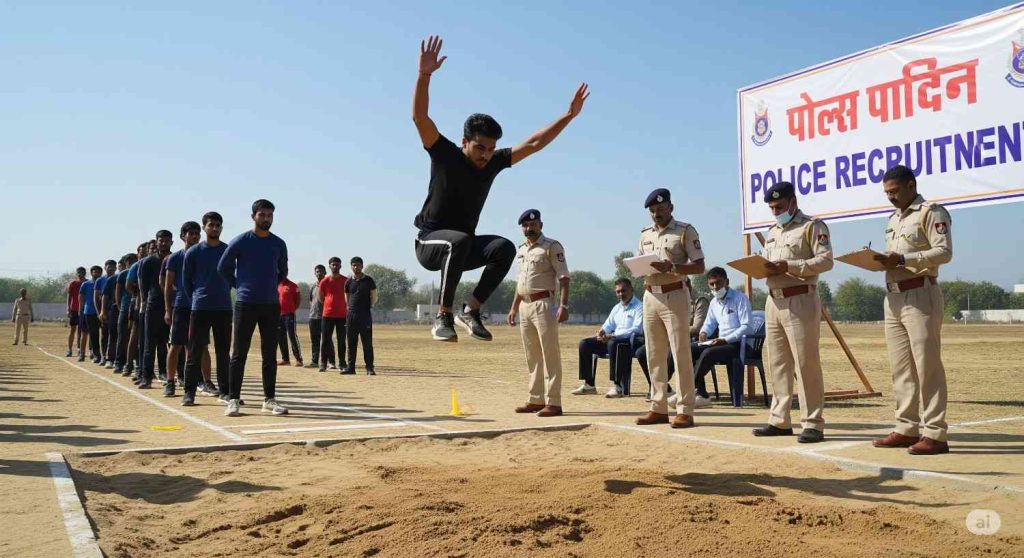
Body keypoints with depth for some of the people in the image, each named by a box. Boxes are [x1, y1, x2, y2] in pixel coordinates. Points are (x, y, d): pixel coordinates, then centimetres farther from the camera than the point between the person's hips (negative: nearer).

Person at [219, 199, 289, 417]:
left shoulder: (279, 244, 8)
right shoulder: (240, 241, -2)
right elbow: (223, 267, 6)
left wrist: (271, 287, 9)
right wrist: (240, 286, 3)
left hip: (271, 304, 3)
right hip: (245, 304, -3)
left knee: (270, 354, 6)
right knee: (239, 354, -1)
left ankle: (269, 399, 13)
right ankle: (233, 400, 4)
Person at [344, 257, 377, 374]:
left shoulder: (369, 280, 2)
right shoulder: (348, 282, 10)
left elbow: (374, 298, 5)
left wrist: (366, 307, 3)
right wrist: (353, 309, 12)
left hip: (365, 315, -3)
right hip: (351, 315, 3)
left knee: (367, 343, -4)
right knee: (351, 343, 6)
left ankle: (369, 368, -2)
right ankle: (351, 367, 11)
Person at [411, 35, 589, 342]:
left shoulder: (493, 163, 2)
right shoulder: (445, 155, -11)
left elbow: (533, 144, 5)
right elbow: (419, 117, -24)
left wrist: (569, 115, 0)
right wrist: (424, 75, -38)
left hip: (463, 245, 5)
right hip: (430, 242, -5)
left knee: (505, 247, -23)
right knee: (461, 240, -38)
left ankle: (471, 309, -12)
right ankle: (443, 314, -29)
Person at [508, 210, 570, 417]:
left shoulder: (552, 246, -5)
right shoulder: (521, 250, 17)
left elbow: (564, 277, -12)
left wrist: (563, 305, -22)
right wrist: (514, 307, 19)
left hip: (543, 305, -8)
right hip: (525, 306, 8)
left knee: (550, 355, -8)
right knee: (532, 357, 11)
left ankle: (553, 403, -7)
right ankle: (536, 400, 18)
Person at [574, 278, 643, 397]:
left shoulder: (639, 307, -4)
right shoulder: (617, 308, 22)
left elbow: (636, 329, -17)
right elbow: (608, 325, 25)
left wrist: (613, 335, -24)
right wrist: (602, 331, -2)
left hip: (631, 342, -8)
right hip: (613, 339, 8)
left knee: (613, 343, -40)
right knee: (585, 344, -5)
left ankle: (617, 386, -39)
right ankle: (588, 384, -7)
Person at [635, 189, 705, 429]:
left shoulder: (685, 231, -2)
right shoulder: (645, 234, 16)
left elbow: (699, 266, -7)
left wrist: (672, 267, -22)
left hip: (674, 296, -6)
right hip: (650, 296, 6)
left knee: (681, 354, -6)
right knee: (655, 355, 7)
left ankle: (685, 411, -3)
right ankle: (659, 408, 14)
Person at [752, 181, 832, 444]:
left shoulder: (812, 226, -2)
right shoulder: (772, 232, 21)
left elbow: (825, 260, -13)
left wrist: (788, 266, -21)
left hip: (800, 301, -7)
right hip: (774, 302, 7)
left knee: (806, 363, -6)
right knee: (777, 363, 9)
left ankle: (813, 423, -2)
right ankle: (779, 420, 15)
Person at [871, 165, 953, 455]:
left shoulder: (931, 212, -3)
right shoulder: (893, 219, 21)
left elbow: (944, 252, -14)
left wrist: (902, 259, -22)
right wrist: (882, 262, 1)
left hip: (920, 296, -8)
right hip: (893, 298, 8)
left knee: (927, 367, -8)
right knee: (900, 367, 8)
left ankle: (934, 434, -5)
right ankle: (907, 429, 13)